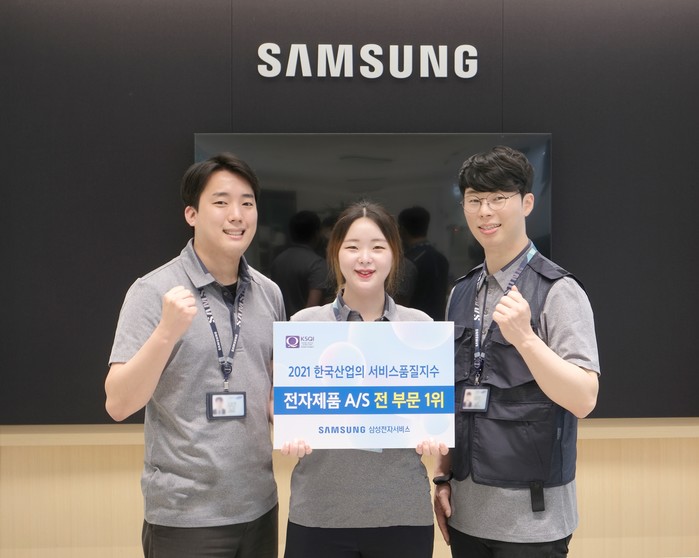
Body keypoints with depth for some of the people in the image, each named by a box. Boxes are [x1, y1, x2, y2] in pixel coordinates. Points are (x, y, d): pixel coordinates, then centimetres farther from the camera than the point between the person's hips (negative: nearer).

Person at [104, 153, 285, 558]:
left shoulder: (269, 293, 3)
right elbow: (119, 405, -16)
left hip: (260, 505, 5)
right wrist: (167, 331, -29)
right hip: (185, 513, -5)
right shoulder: (154, 291, -11)